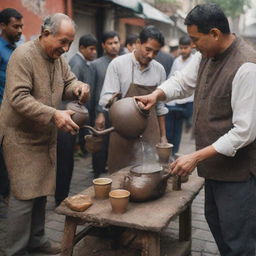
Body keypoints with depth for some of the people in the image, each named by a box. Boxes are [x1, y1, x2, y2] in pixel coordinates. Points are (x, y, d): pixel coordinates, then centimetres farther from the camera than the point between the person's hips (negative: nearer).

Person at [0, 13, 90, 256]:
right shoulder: (23, 55, -19)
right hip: (21, 136, -8)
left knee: (41, 191, 14)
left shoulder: (58, 57, 5)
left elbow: (68, 82, 11)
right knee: (24, 195, -5)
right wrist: (54, 115, -35)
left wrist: (78, 87, -13)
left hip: (45, 135, 8)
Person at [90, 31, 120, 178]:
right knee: (101, 149, 7)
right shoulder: (96, 65, 4)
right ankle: (99, 176, 23)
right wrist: (98, 114, -3)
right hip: (102, 115, -1)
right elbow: (92, 91, 2)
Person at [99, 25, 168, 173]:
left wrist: (163, 135, 14)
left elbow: (159, 105, 13)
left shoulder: (159, 70, 6)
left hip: (150, 133, 3)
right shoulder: (118, 64, -5)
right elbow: (106, 98, -8)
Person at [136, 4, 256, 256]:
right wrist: (156, 95, -6)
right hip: (216, 162, 9)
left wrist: (196, 157, -25)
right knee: (215, 220, 24)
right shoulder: (206, 55, 2)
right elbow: (182, 81, 15)